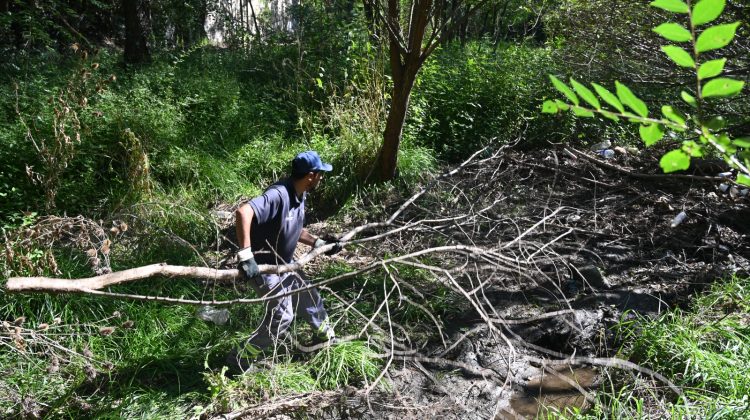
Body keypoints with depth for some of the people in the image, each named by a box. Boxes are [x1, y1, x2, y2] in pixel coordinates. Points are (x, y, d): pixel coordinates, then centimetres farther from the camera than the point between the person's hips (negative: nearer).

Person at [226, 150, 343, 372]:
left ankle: (325, 337, 46)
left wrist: (318, 242, 8)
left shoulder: (299, 196, 0)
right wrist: (245, 254, -47)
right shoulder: (278, 195, -31)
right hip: (263, 267, -9)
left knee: (310, 298, 21)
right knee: (282, 316, -8)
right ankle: (240, 360, 10)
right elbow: (243, 211, -45)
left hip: (286, 263, 9)